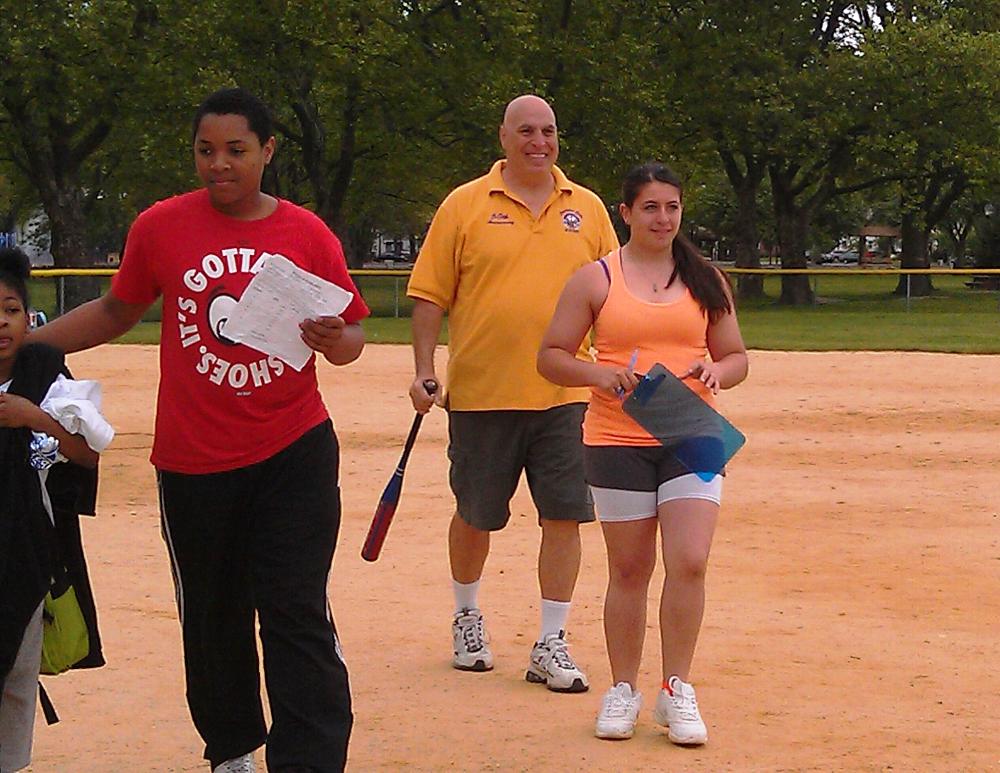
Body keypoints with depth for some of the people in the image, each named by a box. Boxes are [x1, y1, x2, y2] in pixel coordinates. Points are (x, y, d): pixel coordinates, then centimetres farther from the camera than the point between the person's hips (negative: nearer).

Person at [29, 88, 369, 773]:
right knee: (212, 615, 10)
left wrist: (336, 341, -17)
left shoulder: (308, 234, 0)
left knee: (297, 613, -8)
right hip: (194, 460, 1)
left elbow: (351, 336, 6)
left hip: (294, 453, -1)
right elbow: (117, 312, 15)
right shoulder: (161, 227, 0)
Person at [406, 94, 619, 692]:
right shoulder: (465, 206, 1)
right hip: (481, 391, -1)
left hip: (564, 395, 2)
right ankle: (467, 618, 34)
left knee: (565, 516, -3)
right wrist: (425, 371, -6)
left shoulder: (588, 210, 9)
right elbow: (431, 296, 1)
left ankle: (552, 646, 6)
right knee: (475, 515, 11)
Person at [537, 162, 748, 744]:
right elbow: (552, 356, 3)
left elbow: (737, 355, 15)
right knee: (629, 570, 5)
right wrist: (601, 375, -15)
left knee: (690, 562, -11)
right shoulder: (596, 279, 4)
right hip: (618, 442, -1)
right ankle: (624, 690, 18)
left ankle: (677, 691, 1)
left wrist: (717, 371, -9)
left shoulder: (706, 280, 11)